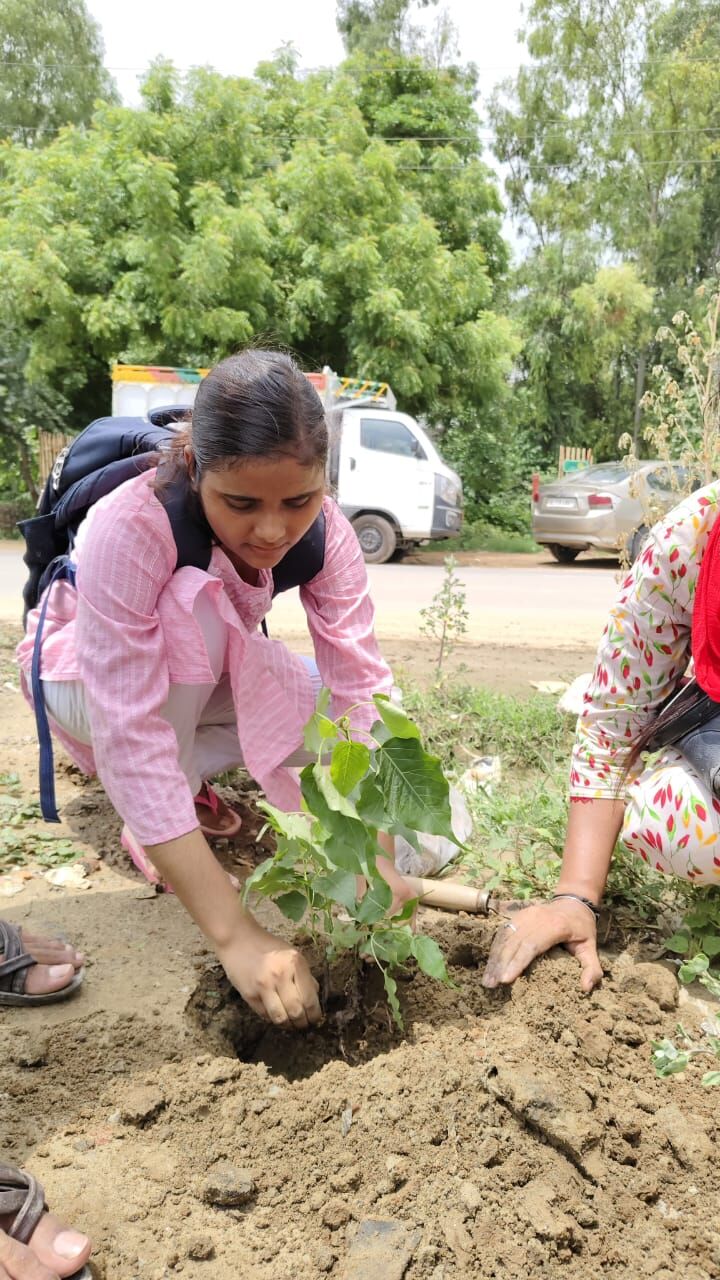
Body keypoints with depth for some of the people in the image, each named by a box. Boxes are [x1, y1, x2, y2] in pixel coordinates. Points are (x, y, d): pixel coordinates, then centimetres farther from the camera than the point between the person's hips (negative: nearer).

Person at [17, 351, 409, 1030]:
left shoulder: (323, 531, -26)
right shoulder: (129, 527, -40)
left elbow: (362, 686, -28)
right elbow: (131, 739, -44)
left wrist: (379, 856, -40)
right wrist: (236, 935, -47)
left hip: (210, 676, 4)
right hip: (86, 674, -4)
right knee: (194, 602, -35)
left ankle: (189, 774, 5)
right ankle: (147, 819, -14)